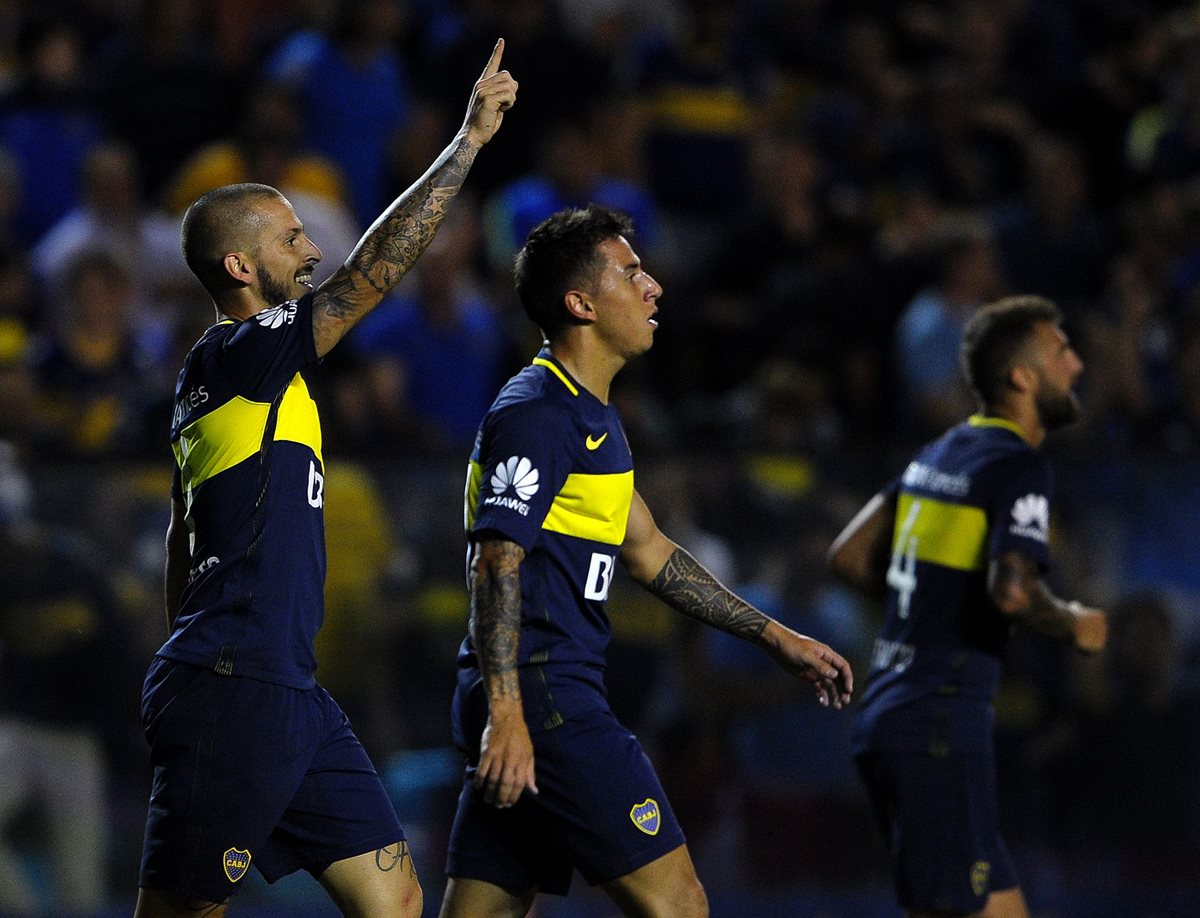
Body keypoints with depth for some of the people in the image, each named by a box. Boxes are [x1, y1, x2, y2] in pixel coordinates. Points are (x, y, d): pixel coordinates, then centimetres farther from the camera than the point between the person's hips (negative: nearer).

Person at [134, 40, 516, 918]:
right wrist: (470, 139, -9)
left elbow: (183, 551, 24)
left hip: (285, 691, 10)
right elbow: (374, 268, -14)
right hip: (232, 691, -10)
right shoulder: (237, 355, -8)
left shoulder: (218, 378, 20)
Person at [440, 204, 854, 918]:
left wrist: (775, 636, 27)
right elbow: (496, 563, -19)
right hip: (542, 701, -10)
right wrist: (506, 716, -27)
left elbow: (648, 553, 28)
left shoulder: (591, 415, 21)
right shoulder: (539, 412, -11)